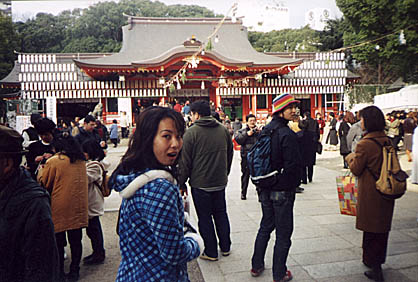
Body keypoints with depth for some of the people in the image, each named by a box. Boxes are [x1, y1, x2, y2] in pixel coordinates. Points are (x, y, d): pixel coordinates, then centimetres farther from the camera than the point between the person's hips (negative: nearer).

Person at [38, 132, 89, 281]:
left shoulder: (53, 161, -11)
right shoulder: (81, 161, 2)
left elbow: (43, 183, 0)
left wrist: (42, 168, 17)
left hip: (60, 207, -4)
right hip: (78, 206, 4)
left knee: (59, 241, 10)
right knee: (75, 240, 11)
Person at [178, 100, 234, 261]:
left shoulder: (192, 132, -13)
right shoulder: (223, 130, 4)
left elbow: (185, 161, -12)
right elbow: (230, 154, 12)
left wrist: (181, 183, -2)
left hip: (200, 183, -5)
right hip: (220, 182, 6)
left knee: (205, 217, 7)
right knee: (221, 213, 19)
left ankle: (211, 252, 17)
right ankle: (225, 247, 29)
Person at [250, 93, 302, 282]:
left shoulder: (265, 130, 5)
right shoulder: (287, 134, -19)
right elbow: (293, 165, -20)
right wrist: (293, 185, -2)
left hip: (265, 189, 7)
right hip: (282, 191, -7)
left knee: (265, 226, 22)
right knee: (283, 233, 7)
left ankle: (256, 266, 33)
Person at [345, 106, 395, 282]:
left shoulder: (365, 144, -21)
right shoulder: (388, 141, 2)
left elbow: (356, 170, -14)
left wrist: (350, 158, 5)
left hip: (370, 195, -7)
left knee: (371, 231, 6)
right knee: (382, 228, 19)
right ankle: (378, 261, 35)